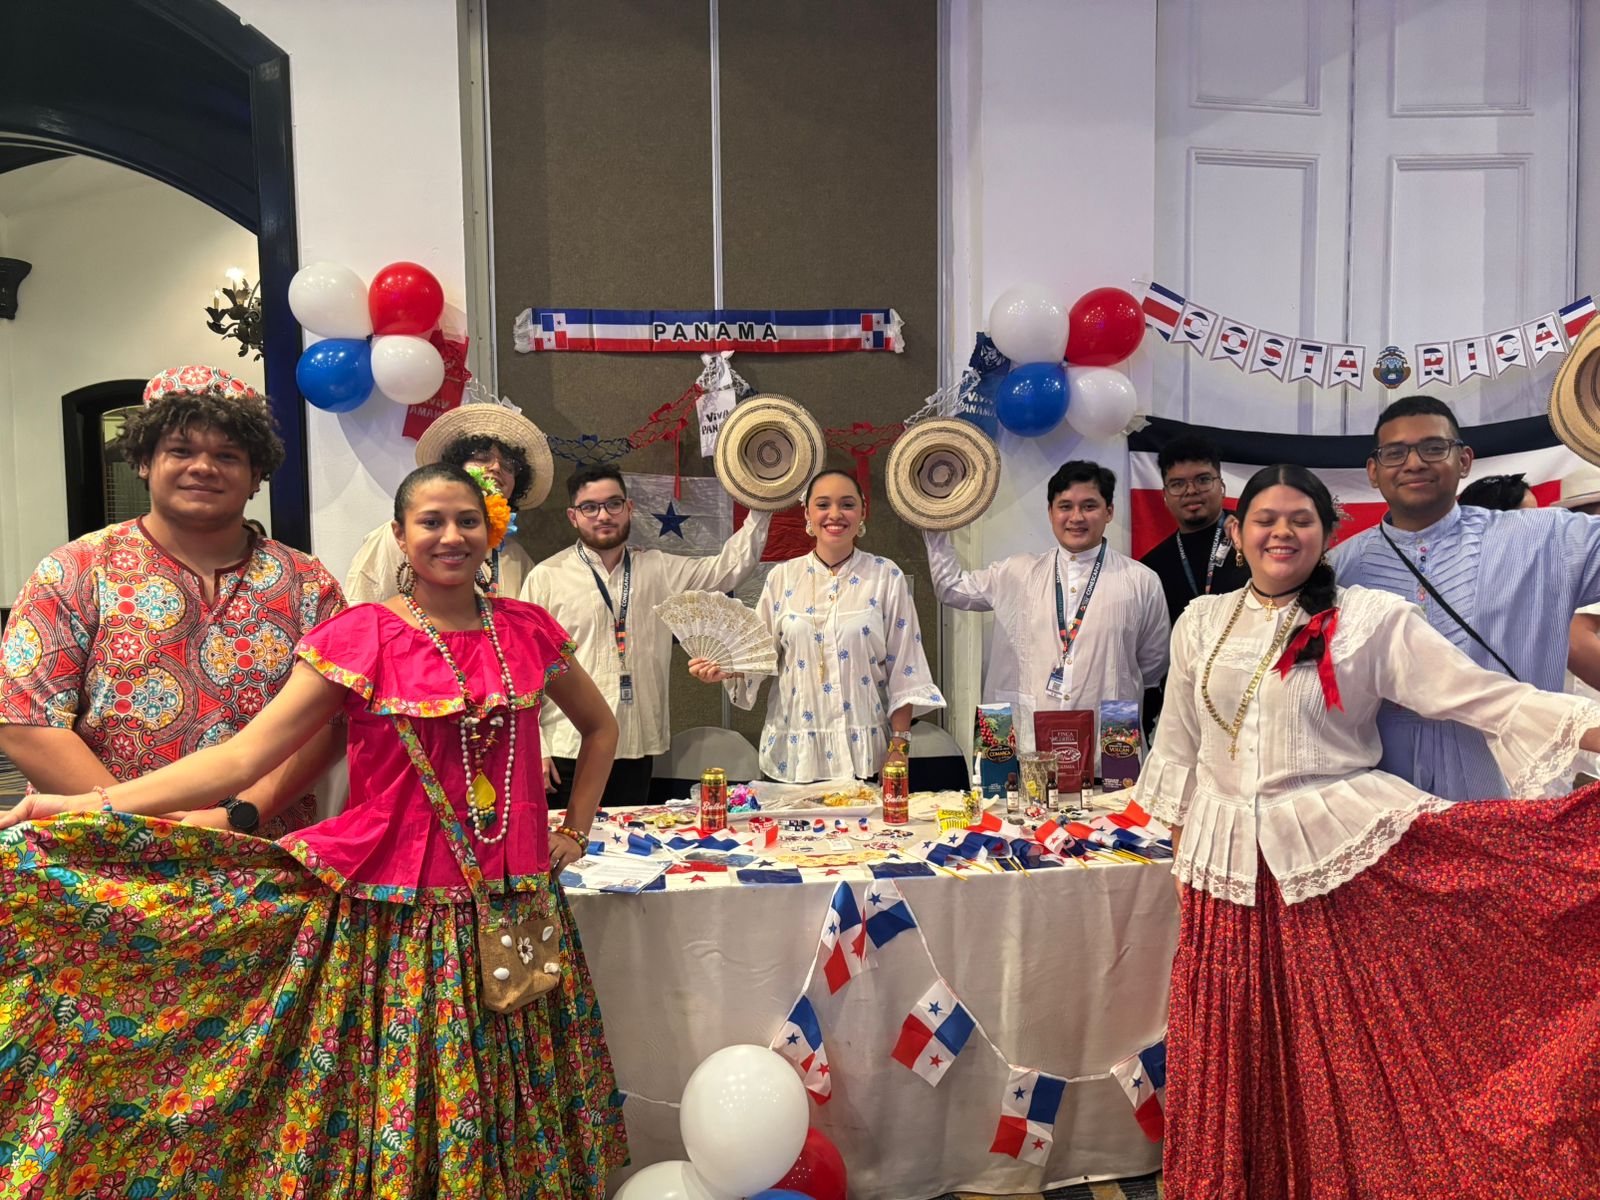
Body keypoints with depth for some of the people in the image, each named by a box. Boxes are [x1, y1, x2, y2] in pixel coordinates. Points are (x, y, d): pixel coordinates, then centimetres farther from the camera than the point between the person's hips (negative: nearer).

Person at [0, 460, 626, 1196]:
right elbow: (244, 755, -9)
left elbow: (600, 727, 17)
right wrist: (92, 803, -17)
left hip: (517, 911, 3)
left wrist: (573, 833, 11)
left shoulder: (527, 632, 2)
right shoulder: (358, 638, -5)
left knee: (511, 1123, 12)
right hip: (393, 913, -2)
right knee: (388, 1115, 7)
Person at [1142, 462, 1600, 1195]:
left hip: (1342, 850, -3)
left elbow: (1487, 697, -8)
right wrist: (1183, 852, 13)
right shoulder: (1202, 621, 7)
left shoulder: (1372, 618, -3)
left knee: (1347, 1049, 1)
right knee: (1238, 1052, 13)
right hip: (1229, 862, 4)